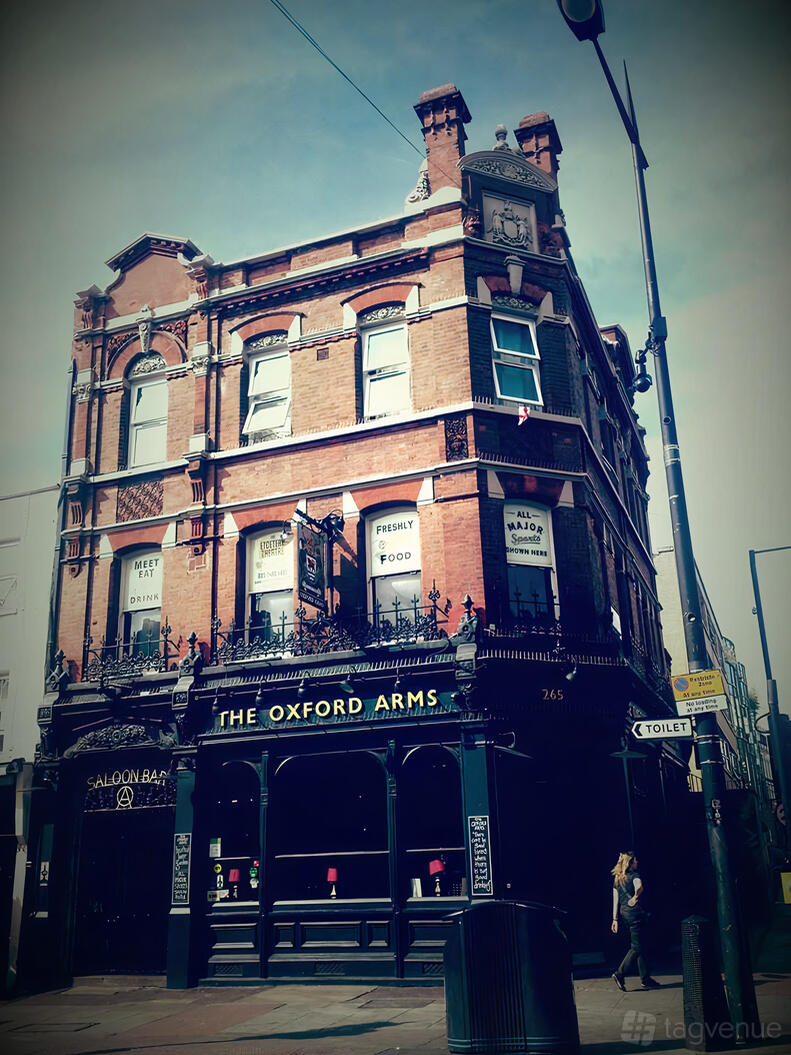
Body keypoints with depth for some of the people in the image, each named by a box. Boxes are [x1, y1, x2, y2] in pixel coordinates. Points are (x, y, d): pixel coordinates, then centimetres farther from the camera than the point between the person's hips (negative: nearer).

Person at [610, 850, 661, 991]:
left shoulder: (617, 878, 13)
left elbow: (615, 899, 14)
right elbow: (640, 887, -29)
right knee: (636, 947, -4)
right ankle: (620, 974, -14)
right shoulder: (634, 875, -6)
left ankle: (646, 979, 15)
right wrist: (636, 897, -42)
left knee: (637, 946, 13)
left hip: (624, 912, 8)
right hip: (635, 912, -8)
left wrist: (615, 919, 15)